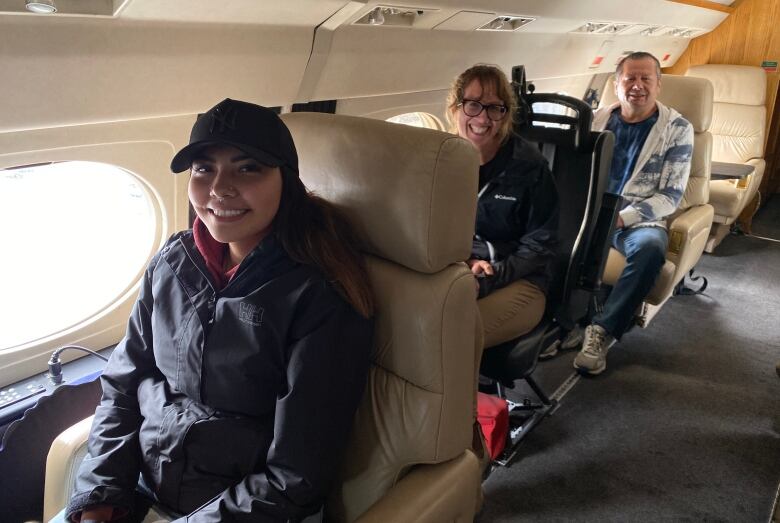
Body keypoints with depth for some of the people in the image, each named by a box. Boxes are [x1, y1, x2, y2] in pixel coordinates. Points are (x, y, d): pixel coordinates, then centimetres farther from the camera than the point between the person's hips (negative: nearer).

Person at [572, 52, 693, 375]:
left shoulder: (677, 129, 1)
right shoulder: (598, 120, 11)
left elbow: (670, 196, -5)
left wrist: (622, 217, -19)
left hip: (640, 220, -3)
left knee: (649, 247, -37)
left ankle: (603, 331, -26)